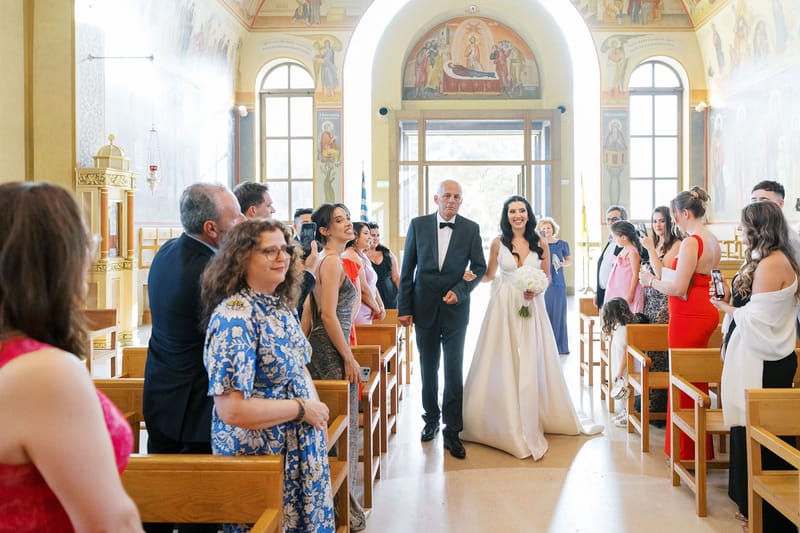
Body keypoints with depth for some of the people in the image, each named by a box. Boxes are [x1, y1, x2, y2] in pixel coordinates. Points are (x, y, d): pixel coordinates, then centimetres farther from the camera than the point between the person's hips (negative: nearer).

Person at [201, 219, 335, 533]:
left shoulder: (281, 305, 3)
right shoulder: (234, 317, -23)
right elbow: (232, 410, -28)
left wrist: (316, 408, -3)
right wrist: (302, 409, -19)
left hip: (299, 448, 8)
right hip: (260, 455, -8)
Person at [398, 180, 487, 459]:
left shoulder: (471, 229, -1)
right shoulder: (418, 225, -1)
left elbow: (479, 266, 4)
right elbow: (407, 269, 1)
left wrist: (459, 291, -13)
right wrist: (404, 308, -1)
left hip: (455, 308, -1)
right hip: (424, 307, 1)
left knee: (454, 370, -2)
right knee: (428, 368, 14)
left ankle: (452, 432, 7)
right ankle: (431, 419, 31)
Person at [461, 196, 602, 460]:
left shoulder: (540, 243, 3)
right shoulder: (498, 242, 1)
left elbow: (546, 277, 9)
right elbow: (490, 274, 10)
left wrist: (535, 289, -10)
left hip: (532, 307, 1)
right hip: (504, 308, -1)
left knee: (531, 365, 3)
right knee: (503, 364, 2)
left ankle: (531, 420, 19)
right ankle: (506, 421, 15)